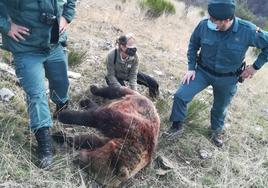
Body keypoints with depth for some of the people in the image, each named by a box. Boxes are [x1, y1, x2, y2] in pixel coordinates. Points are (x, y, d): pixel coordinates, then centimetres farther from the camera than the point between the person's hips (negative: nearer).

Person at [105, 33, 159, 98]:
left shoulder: (134, 56, -27)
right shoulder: (111, 56, -33)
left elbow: (133, 75, -20)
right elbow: (111, 75, -25)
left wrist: (134, 89, -31)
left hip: (128, 74, 3)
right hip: (116, 77, -3)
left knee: (154, 84, -3)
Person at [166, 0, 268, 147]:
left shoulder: (248, 31, -27)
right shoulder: (204, 25, -23)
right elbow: (193, 45, -2)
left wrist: (256, 66, -9)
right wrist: (191, 67, -6)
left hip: (227, 79, 0)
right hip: (203, 71, 1)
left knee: (220, 108, 20)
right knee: (180, 96, -12)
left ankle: (217, 130, 52)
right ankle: (177, 126, 14)